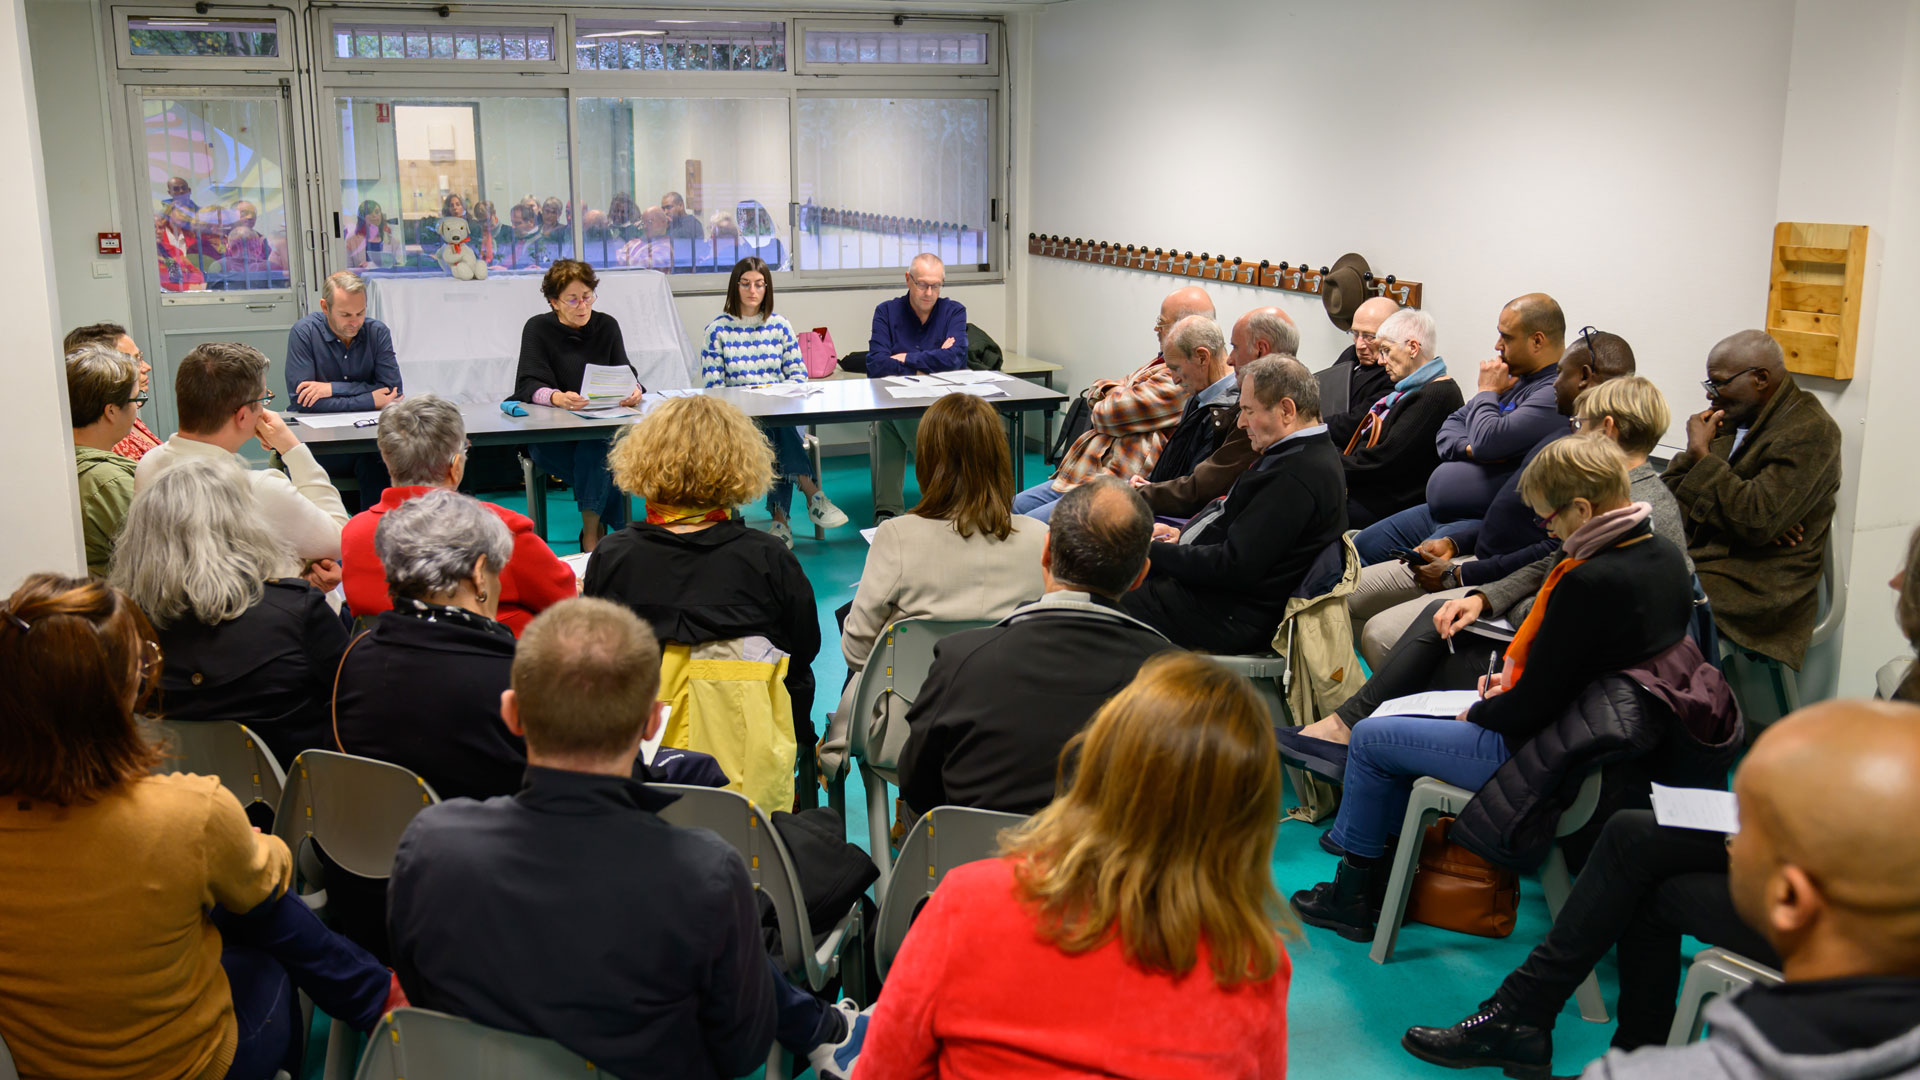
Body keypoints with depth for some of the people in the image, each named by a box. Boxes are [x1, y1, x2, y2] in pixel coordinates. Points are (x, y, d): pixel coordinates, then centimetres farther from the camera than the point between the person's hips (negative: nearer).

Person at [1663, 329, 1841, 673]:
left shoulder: (1810, 434, -11)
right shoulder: (1732, 418, 14)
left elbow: (1757, 522, -22)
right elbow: (1673, 487, 9)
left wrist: (1702, 454, -13)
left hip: (1756, 589, -8)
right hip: (1697, 559, 8)